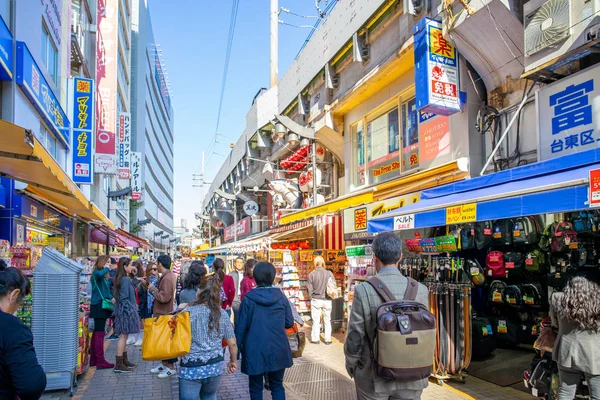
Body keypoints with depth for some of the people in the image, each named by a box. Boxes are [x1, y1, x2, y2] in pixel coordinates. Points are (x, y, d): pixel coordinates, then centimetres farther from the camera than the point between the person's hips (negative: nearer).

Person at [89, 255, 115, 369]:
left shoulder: (104, 276, 17)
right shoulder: (96, 273, -11)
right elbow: (100, 274, -37)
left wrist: (111, 298, 7)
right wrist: (107, 268, -18)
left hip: (102, 306, 10)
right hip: (99, 305, -10)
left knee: (97, 333, 14)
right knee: (99, 333, -7)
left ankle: (94, 359, 23)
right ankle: (100, 361, -4)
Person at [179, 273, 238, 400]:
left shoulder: (188, 312, -12)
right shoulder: (222, 314, -1)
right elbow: (232, 343, 4)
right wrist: (233, 361, 20)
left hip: (191, 368, -3)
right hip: (215, 367, 3)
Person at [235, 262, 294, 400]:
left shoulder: (249, 298, -8)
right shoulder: (281, 297, -2)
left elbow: (241, 326, -5)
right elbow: (289, 323, 3)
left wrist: (237, 348, 5)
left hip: (255, 349, -2)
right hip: (278, 349, 2)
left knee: (256, 387, 14)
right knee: (277, 385, 17)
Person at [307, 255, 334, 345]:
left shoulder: (312, 274, -9)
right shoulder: (329, 273, -7)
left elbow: (310, 289, -4)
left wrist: (310, 299, 8)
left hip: (316, 300, -1)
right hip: (327, 300, 1)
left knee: (316, 321, 9)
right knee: (327, 321, 12)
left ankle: (315, 339, 17)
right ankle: (328, 339, 18)